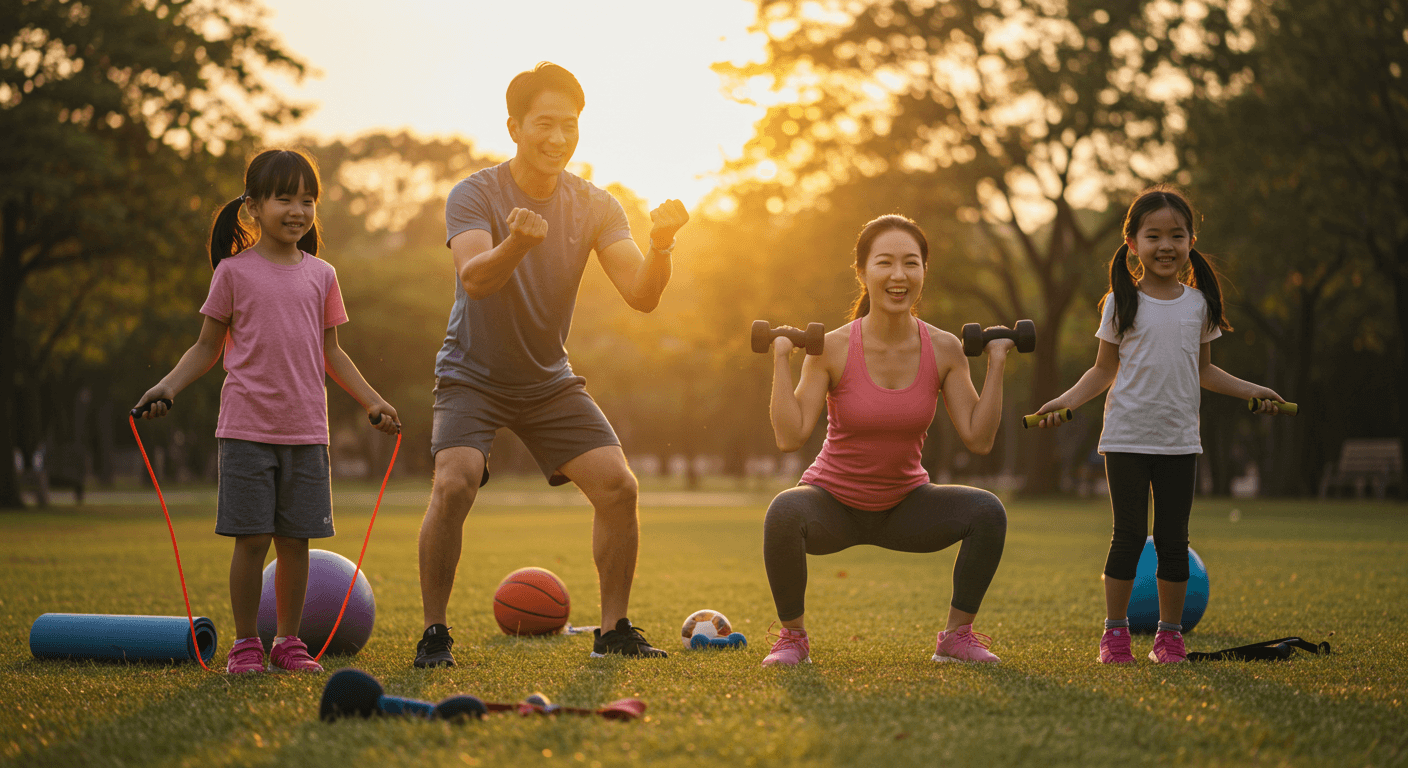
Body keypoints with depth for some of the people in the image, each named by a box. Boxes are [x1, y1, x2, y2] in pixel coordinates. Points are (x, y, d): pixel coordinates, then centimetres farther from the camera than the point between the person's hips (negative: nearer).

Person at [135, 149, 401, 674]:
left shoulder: (320, 275, 10)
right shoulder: (235, 271, 1)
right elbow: (207, 347, 5)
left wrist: (371, 400, 11)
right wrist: (168, 386, -9)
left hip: (306, 430, 3)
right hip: (247, 428, -3)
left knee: (296, 538, 5)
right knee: (252, 538, -4)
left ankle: (289, 642, 16)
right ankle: (245, 644, 8)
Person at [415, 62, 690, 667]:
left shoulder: (595, 206, -5)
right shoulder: (475, 195, -16)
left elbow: (641, 295, -14)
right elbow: (474, 279, -34)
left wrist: (660, 247, -35)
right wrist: (516, 243, -55)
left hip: (550, 380, 4)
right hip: (473, 375, -3)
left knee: (618, 485, -10)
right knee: (454, 482, -26)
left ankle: (614, 629, 5)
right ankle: (435, 633, -11)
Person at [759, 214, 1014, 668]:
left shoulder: (944, 350, -10)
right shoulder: (833, 349, -17)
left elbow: (978, 439, -13)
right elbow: (790, 437, -22)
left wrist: (996, 364, -14)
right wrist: (781, 358, -24)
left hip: (904, 506, 3)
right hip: (833, 504, -3)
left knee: (987, 512, -21)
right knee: (785, 512, -35)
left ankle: (957, 637, -1)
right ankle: (793, 637, -11)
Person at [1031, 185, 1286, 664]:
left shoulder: (1198, 303, 7)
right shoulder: (1121, 303, -1)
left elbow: (1202, 370, 16)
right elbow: (1104, 370, 4)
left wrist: (1250, 390, 8)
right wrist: (1066, 400, -9)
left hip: (1180, 440, 2)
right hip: (1127, 439, -2)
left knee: (1174, 540, 5)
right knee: (1129, 537, 0)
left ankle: (1170, 633, 14)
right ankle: (1115, 631, 11)